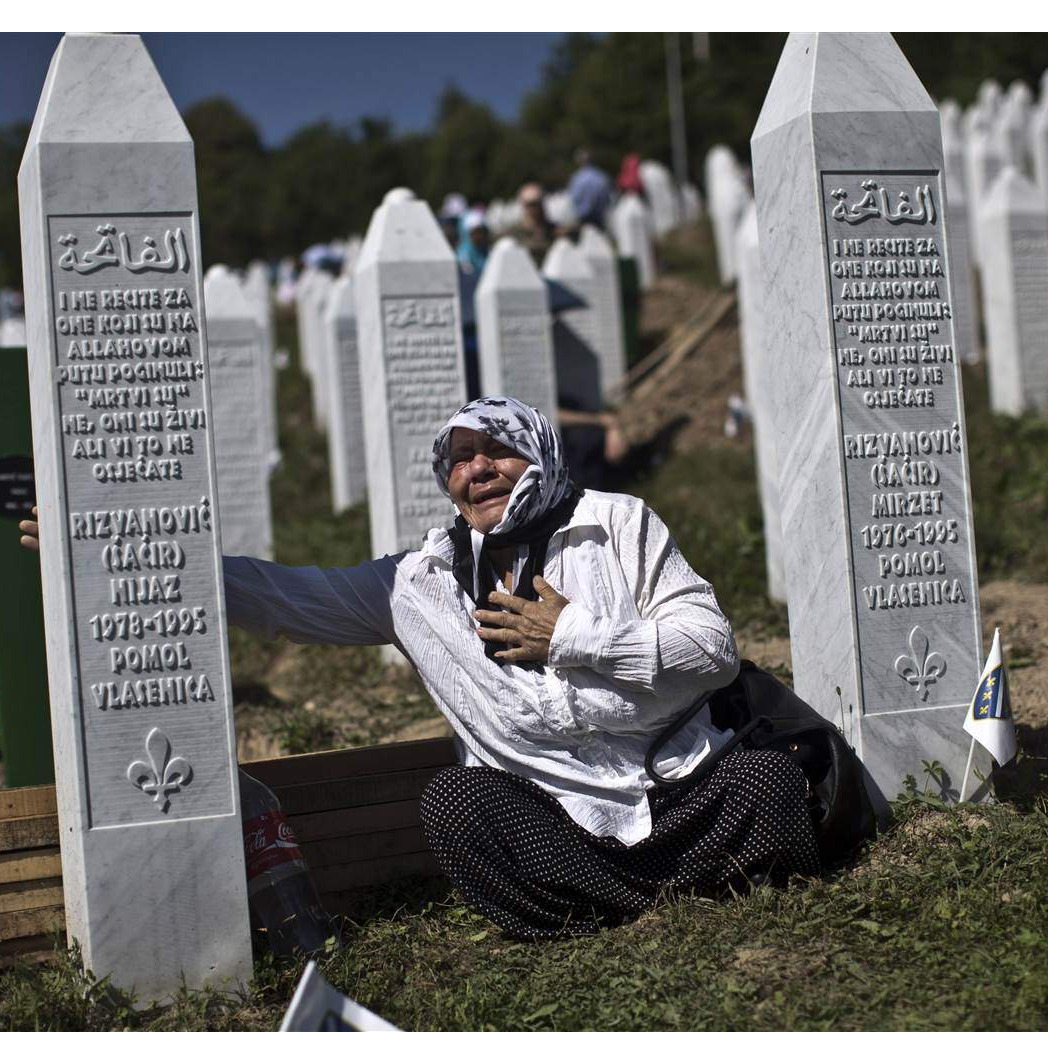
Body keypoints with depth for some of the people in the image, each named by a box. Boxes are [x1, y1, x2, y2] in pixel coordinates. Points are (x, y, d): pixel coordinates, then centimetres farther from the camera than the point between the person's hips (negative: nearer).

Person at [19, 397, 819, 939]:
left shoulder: (617, 524, 4)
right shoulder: (422, 581, 11)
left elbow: (715, 648, -2)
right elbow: (286, 597, 13)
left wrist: (571, 638, -10)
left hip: (686, 786, -1)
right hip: (557, 814, 2)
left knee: (768, 779, -29)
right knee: (456, 798, -28)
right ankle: (665, 894, -24)